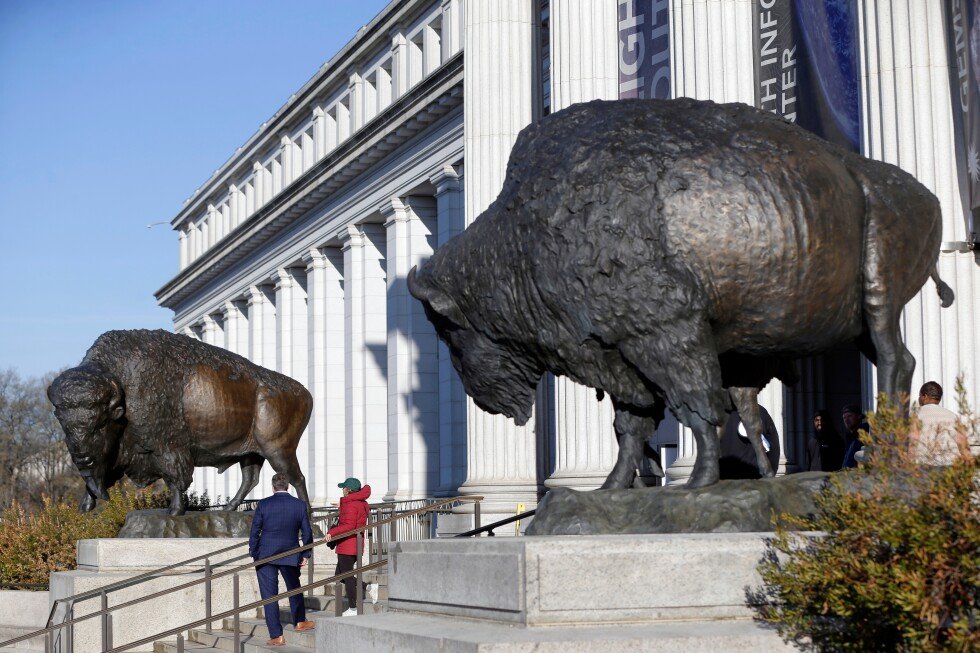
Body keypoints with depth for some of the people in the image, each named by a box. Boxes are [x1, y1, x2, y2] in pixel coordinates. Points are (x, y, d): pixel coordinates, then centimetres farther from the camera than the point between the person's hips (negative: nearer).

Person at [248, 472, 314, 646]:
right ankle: (300, 622, 40)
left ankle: (276, 636, 2)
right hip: (290, 556, 2)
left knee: (269, 595, 3)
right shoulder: (300, 505, -3)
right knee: (294, 588, 24)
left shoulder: (264, 504, -8)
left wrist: (253, 554, 7)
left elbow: (254, 531, -4)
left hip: (265, 556, -2)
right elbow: (307, 532, 1)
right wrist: (306, 555, 12)